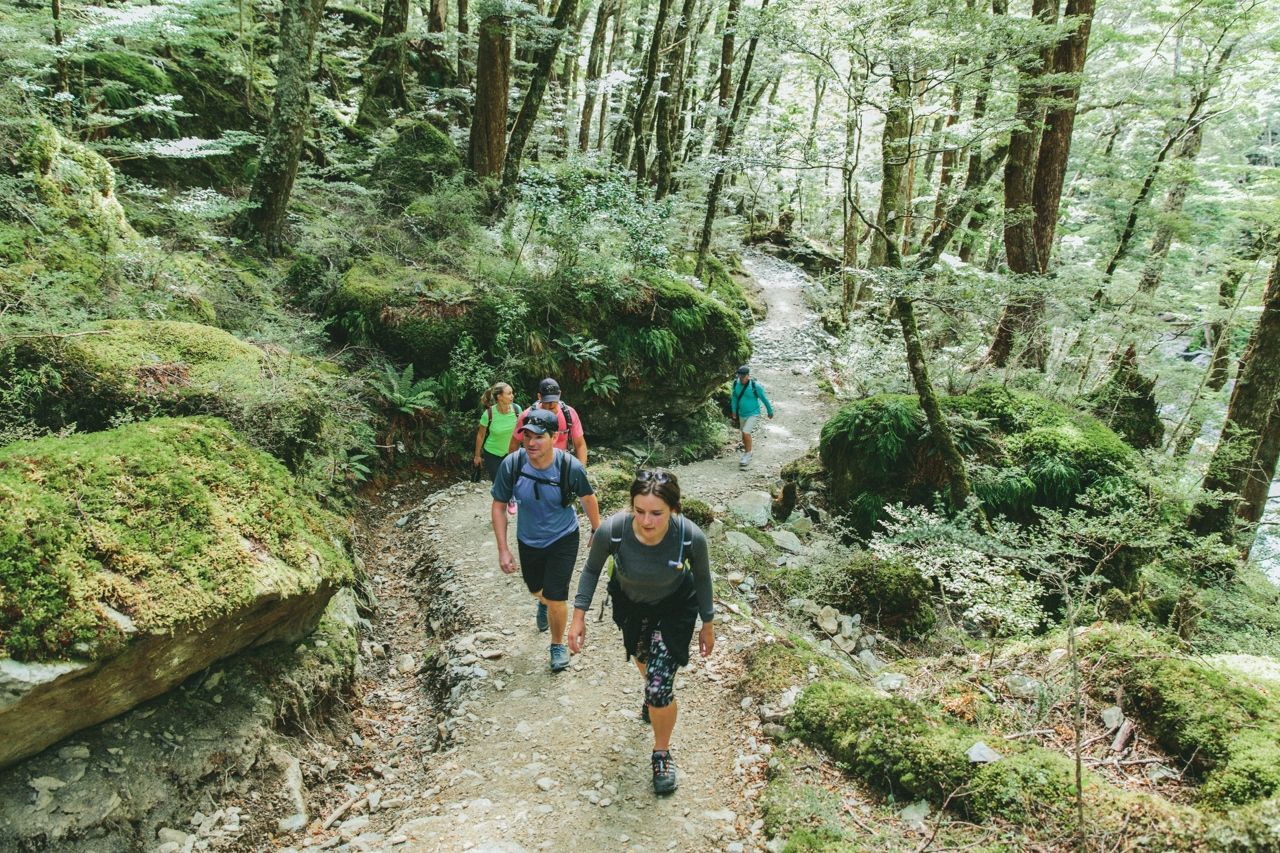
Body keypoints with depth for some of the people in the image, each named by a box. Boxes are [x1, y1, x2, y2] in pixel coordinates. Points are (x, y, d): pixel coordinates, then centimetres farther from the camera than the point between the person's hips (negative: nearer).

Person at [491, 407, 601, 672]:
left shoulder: (571, 467, -28)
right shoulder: (511, 465, -26)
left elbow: (588, 499, -7)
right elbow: (498, 507, -12)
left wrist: (597, 531, 4)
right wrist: (503, 549, -14)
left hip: (563, 539, -3)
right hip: (528, 540, 3)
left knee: (556, 598, -6)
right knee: (536, 588, 26)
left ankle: (558, 645, 24)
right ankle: (544, 603, 65)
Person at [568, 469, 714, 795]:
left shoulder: (691, 536, -36)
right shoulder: (612, 530, -37)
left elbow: (702, 578, -14)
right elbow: (592, 569, -14)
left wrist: (707, 625, -2)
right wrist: (579, 617, -11)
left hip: (674, 608, -2)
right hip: (629, 602, 2)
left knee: (659, 688, -9)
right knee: (641, 657, 30)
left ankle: (662, 753, 21)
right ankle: (653, 692, 67)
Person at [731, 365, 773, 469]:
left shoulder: (755, 386, -20)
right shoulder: (736, 384, -7)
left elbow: (764, 399, -8)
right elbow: (734, 398, 8)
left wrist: (770, 412, 3)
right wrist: (734, 412, 9)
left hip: (753, 414, -5)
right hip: (742, 414, 5)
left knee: (746, 433, -17)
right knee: (744, 434, 17)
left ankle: (748, 455, -2)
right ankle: (746, 453, 37)